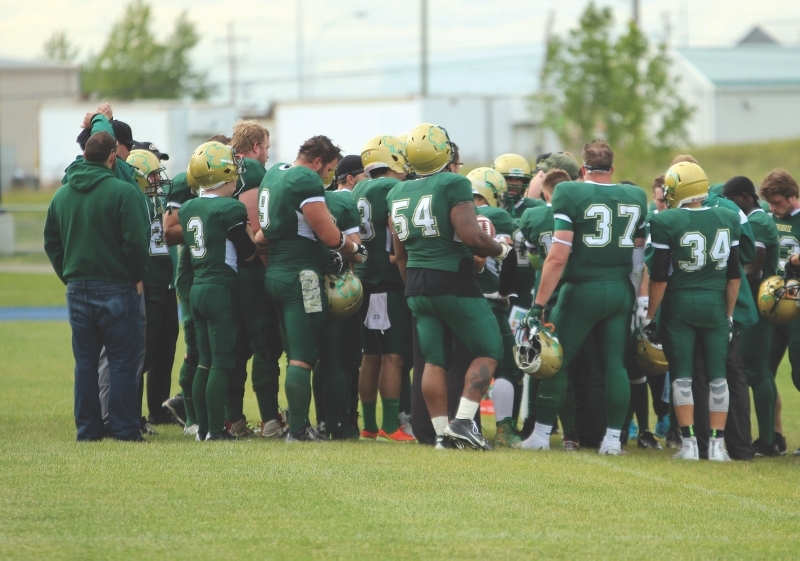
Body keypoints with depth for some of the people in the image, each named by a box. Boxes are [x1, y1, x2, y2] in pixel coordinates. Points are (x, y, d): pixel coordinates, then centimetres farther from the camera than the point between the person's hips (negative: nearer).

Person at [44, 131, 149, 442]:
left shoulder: (62, 195, 8)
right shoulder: (123, 192, -12)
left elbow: (51, 242, 14)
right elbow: (136, 241, -16)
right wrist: (137, 276, -1)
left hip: (77, 289, 5)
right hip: (117, 288, -5)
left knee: (85, 361, 10)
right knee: (122, 360, 0)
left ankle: (87, 428, 10)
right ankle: (124, 429, -2)